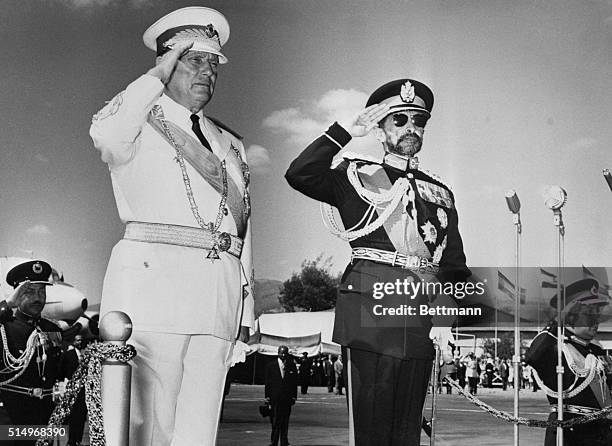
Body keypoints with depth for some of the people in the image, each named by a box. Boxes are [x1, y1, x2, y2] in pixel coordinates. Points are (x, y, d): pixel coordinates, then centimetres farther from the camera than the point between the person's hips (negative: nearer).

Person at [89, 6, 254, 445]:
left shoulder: (231, 144, 27)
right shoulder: (140, 125, 11)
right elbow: (105, 133, -16)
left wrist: (245, 309, 16)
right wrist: (160, 73, -4)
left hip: (219, 287, 5)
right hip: (153, 275, -5)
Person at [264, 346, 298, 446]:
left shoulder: (292, 366, 6)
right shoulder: (270, 366, 4)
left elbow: (295, 382, 7)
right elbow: (267, 383, 4)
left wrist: (294, 396, 1)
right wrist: (267, 396, -1)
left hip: (287, 398, 1)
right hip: (275, 398, -1)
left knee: (285, 422, 5)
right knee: (275, 422, 0)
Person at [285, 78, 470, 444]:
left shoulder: (441, 193, 20)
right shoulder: (357, 175, 8)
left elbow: (455, 265, 15)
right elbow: (300, 175, -9)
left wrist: (445, 317, 2)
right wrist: (345, 130, -8)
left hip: (423, 314, 4)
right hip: (370, 306, -4)